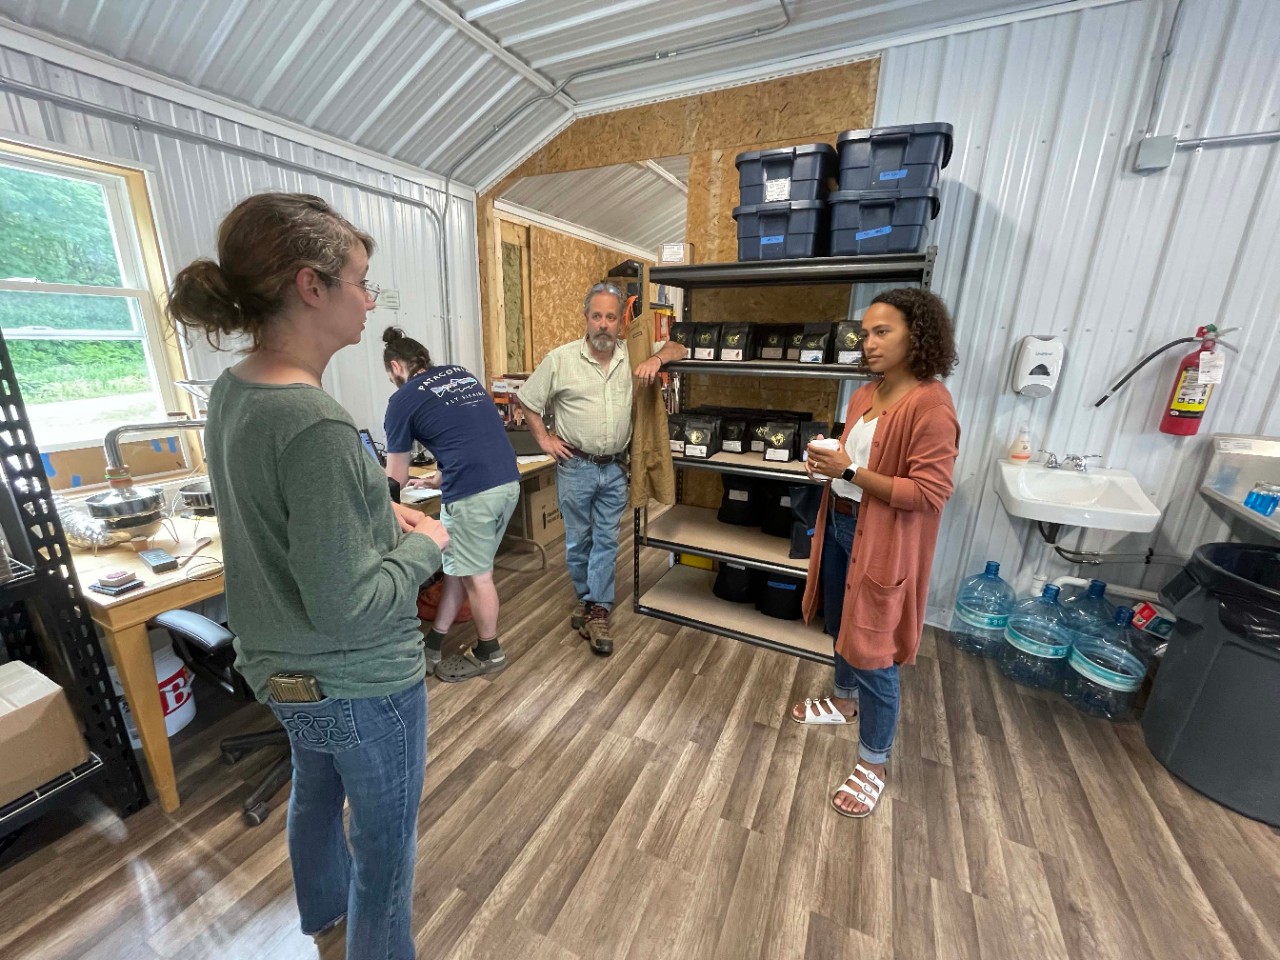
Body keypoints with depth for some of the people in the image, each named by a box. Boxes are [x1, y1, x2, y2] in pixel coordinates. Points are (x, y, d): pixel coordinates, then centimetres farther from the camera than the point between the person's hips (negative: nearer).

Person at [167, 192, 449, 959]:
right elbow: (347, 607, -28)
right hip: (361, 683, -9)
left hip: (283, 667, 9)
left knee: (316, 791, 34)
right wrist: (425, 548, -14)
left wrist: (379, 513, 1)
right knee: (387, 839, 18)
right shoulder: (314, 424, -31)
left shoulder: (232, 391, -3)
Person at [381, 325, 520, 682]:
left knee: (475, 575, 11)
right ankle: (432, 647, 34)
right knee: (459, 565, 19)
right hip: (509, 481, 8)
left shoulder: (403, 400, 1)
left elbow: (395, 481, 8)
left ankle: (489, 653, 32)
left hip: (473, 492, -7)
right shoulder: (461, 374, 20)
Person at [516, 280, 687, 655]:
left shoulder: (631, 354, 0)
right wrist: (544, 439, -3)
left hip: (614, 468, 2)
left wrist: (657, 358, -16)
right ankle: (586, 598, 34)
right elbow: (527, 400, 2)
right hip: (576, 466, -1)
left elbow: (677, 349, 5)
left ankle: (597, 611, 19)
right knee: (578, 539, 12)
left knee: (606, 540, 7)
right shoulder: (560, 358, -7)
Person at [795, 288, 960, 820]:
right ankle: (845, 700, 50)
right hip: (840, 524, 9)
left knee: (873, 651, 3)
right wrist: (826, 462, -3)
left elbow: (929, 494, -22)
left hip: (884, 542, -8)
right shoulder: (865, 395, 7)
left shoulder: (930, 405, -19)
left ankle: (872, 765, 24)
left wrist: (849, 472, -26)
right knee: (841, 626, 24)